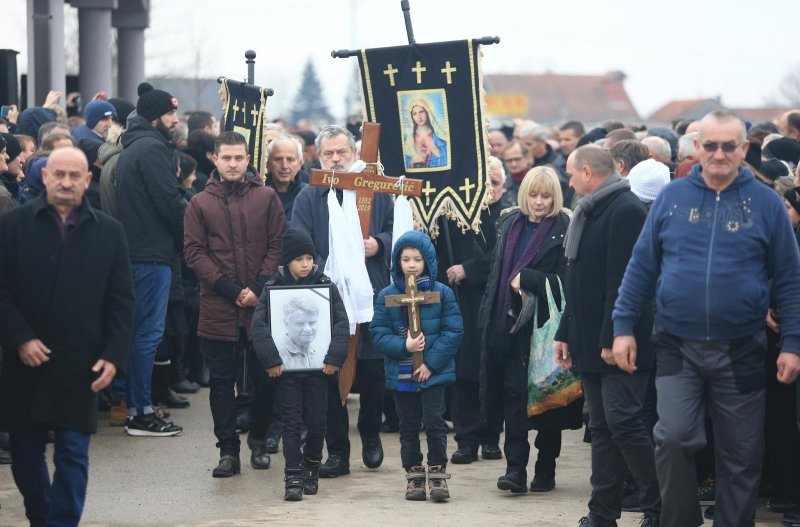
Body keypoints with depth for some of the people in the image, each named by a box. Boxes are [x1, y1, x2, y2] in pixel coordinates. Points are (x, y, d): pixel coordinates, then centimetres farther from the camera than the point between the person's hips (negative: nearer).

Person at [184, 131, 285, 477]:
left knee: (265, 379, 5)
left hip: (261, 306, 0)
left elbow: (278, 245, 3)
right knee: (222, 382, 3)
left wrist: (259, 287, -9)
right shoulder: (200, 204, 5)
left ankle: (258, 441, 22)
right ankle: (228, 450, 9)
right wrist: (229, 289, -10)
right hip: (217, 309, 0)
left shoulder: (266, 198, 6)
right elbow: (193, 251, 0)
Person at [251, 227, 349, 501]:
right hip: (286, 367, -1)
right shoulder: (273, 288, -2)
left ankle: (311, 468, 26)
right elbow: (259, 324, -7)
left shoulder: (324, 284, 0)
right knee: (291, 422, 0)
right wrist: (271, 359, -16)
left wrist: (334, 357, -11)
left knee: (317, 421, 5)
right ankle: (293, 477, 2)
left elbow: (341, 322, -2)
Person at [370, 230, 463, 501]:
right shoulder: (387, 295, 1)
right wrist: (404, 346, -18)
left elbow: (453, 331, -7)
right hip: (400, 373, 2)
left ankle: (437, 473, 6)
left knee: (435, 422, -6)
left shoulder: (442, 293, -3)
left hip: (434, 371, -2)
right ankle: (414, 475, 18)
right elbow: (378, 334, -1)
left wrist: (431, 362, -13)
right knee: (409, 426, 10)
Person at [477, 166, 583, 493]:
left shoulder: (563, 230, -7)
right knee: (513, 395, -3)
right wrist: (488, 316, 9)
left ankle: (545, 470, 14)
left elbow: (565, 281, -13)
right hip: (510, 325, 4)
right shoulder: (508, 225, 12)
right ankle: (515, 468, -5)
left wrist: (526, 279, -16)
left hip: (545, 326, -4)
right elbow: (496, 272, 16)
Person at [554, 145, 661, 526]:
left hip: (619, 343, -9)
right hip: (591, 343, 9)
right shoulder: (591, 212, 16)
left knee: (623, 421, -11)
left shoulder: (626, 210, -14)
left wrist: (612, 339, -23)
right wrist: (566, 333, 17)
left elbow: (624, 281, -21)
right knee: (602, 428, 9)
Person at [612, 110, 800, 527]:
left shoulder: (765, 203, 0)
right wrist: (623, 326, 2)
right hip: (677, 347, 0)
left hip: (740, 351, 0)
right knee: (674, 437, -13)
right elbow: (641, 266, 7)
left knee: (741, 455, 6)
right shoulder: (672, 197, 3)